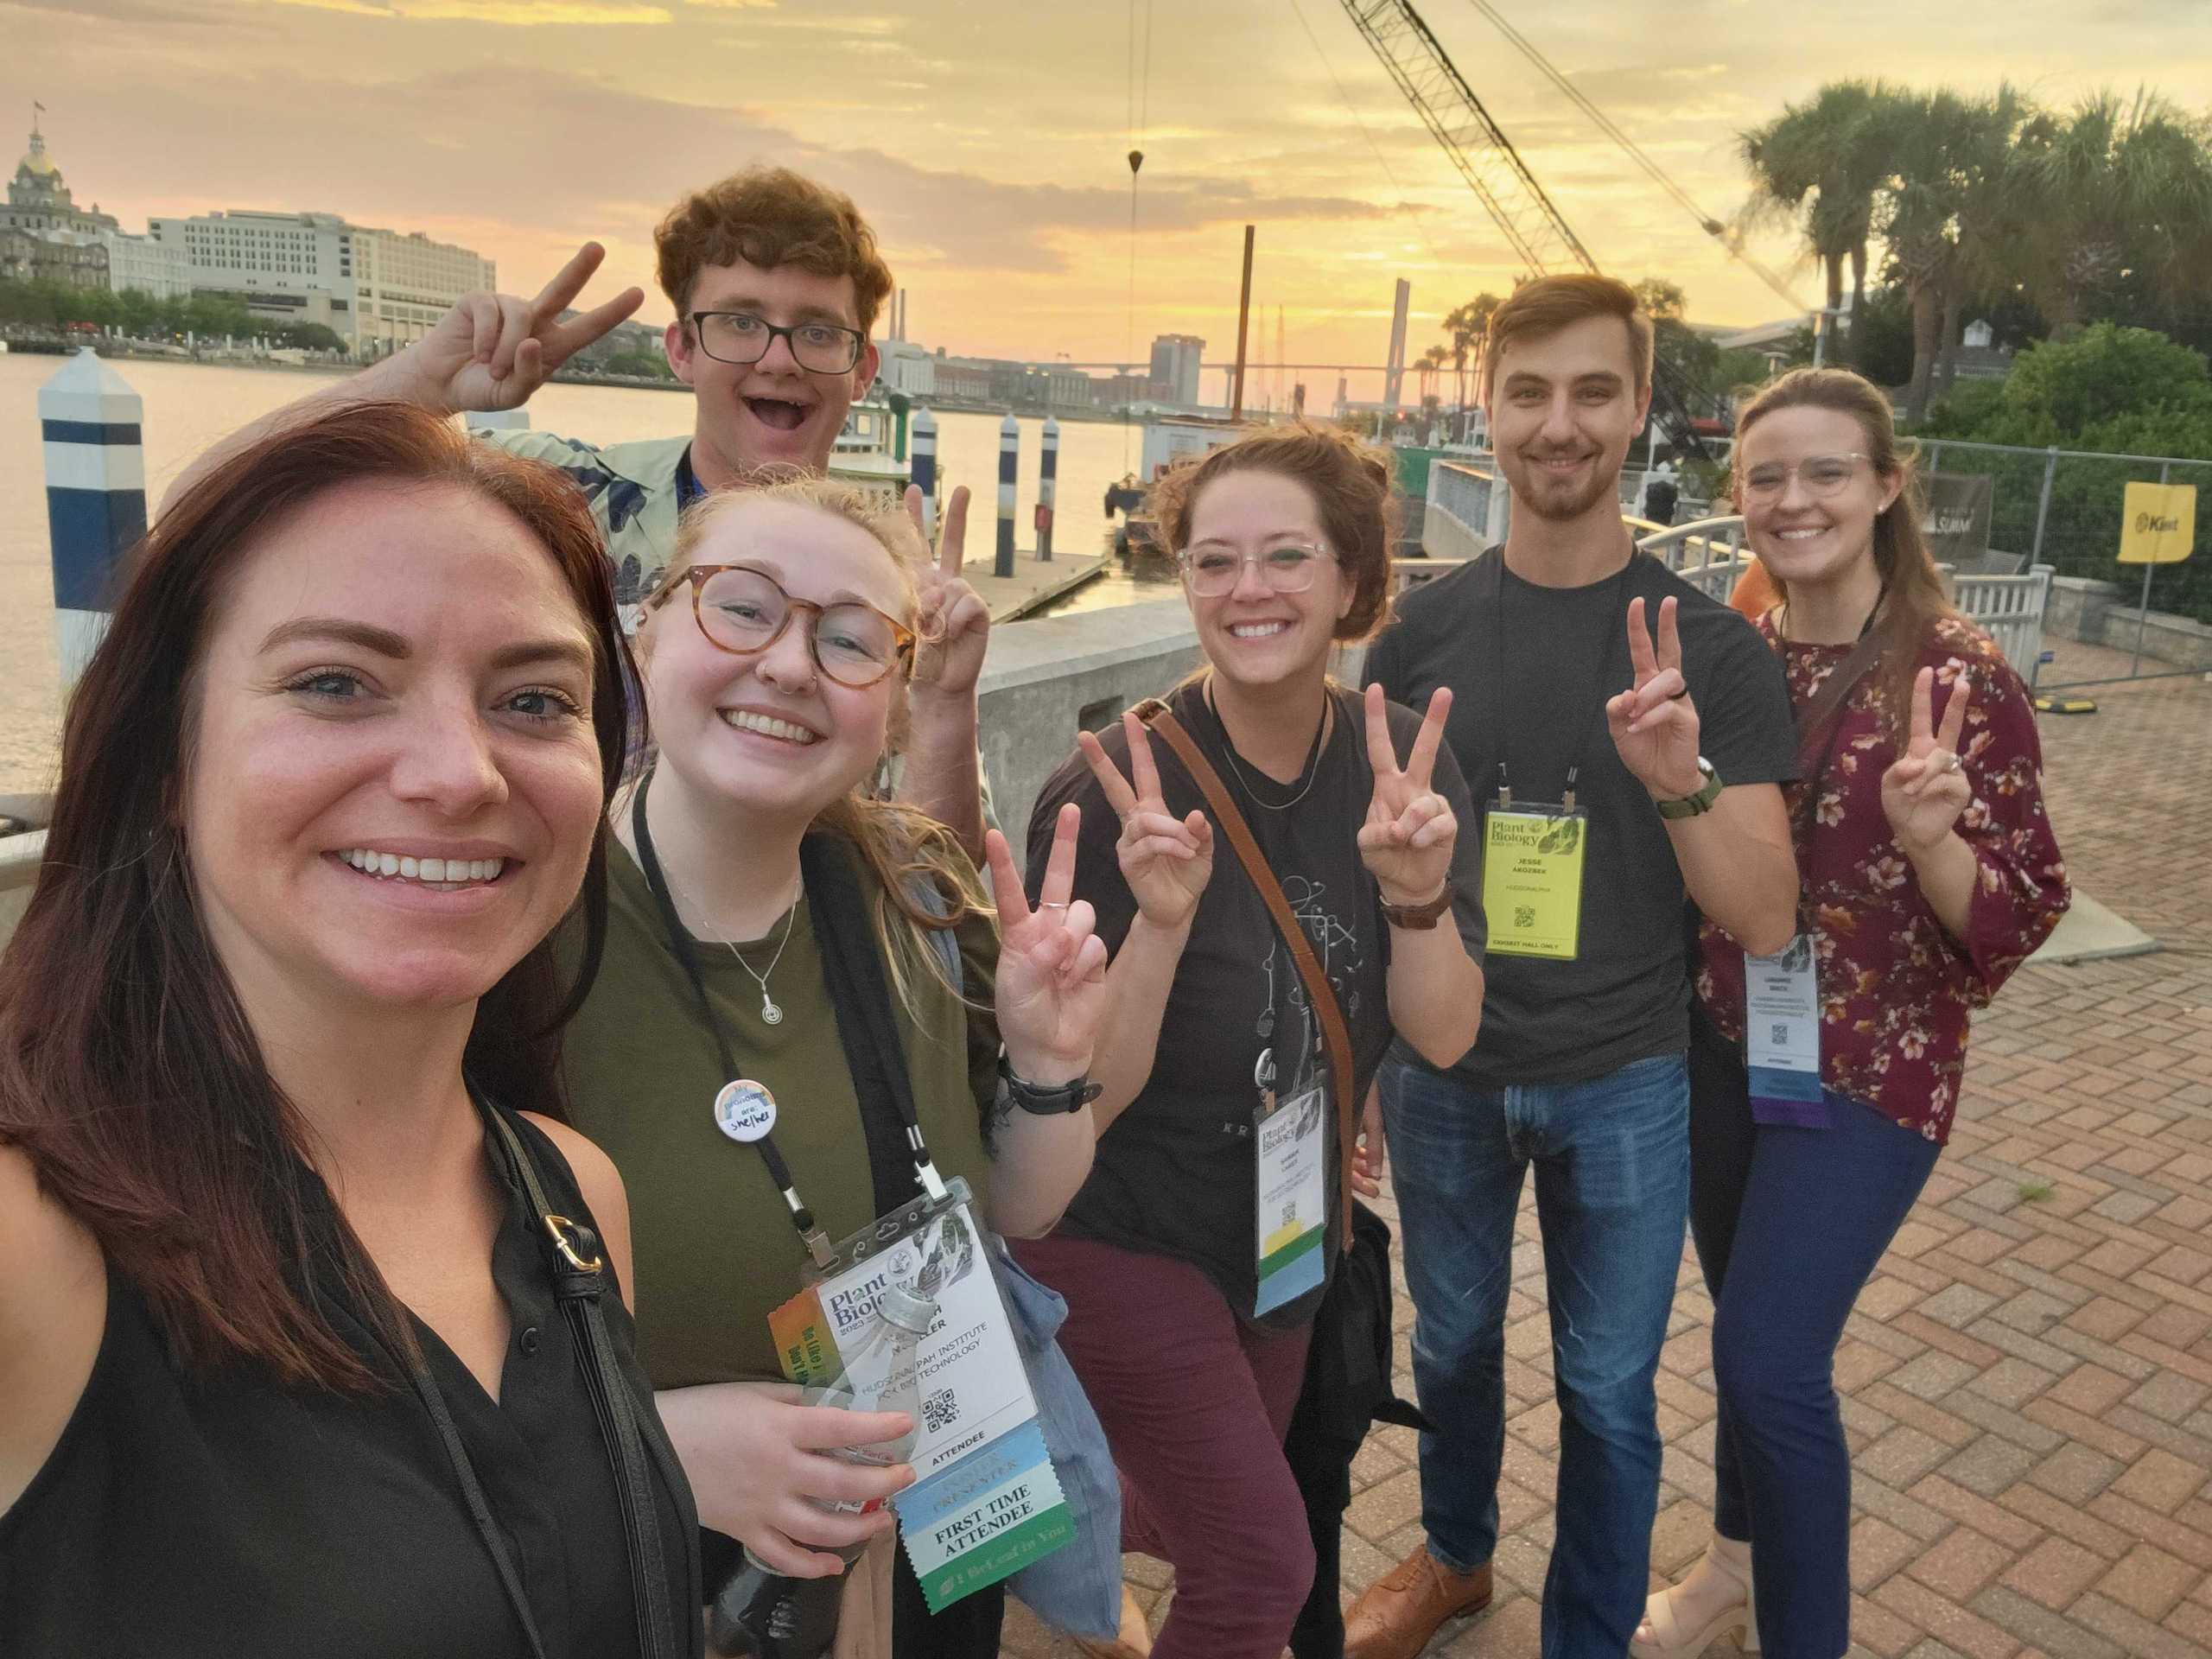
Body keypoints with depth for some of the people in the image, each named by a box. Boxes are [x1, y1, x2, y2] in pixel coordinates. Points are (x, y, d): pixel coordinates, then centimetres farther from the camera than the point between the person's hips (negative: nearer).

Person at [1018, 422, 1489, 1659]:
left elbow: (1444, 1037, -12)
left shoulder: (1404, 760, -11)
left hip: (1290, 1227, 5)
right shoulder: (1116, 793, -25)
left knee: (1195, 1512, 24)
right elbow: (1078, 1099, -23)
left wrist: (1417, 891, -30)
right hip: (1126, 1228, -5)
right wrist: (1160, 918, -38)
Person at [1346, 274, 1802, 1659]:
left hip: (1622, 1088, -2)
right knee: (1453, 1342, 22)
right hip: (1442, 1069, 2)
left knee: (1609, 1388, 13)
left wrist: (1679, 780, -29)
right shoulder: (1424, 631, -5)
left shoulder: (1711, 648, -10)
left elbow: (1766, 918, -12)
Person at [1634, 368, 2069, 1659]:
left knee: (1771, 1358, -7)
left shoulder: (1962, 676, -14)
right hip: (1719, 1048, 5)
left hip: (1868, 1072, -4)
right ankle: (1745, 1556, 44)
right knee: (1749, 1330, 19)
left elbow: (2017, 918, -12)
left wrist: (1930, 836, -31)